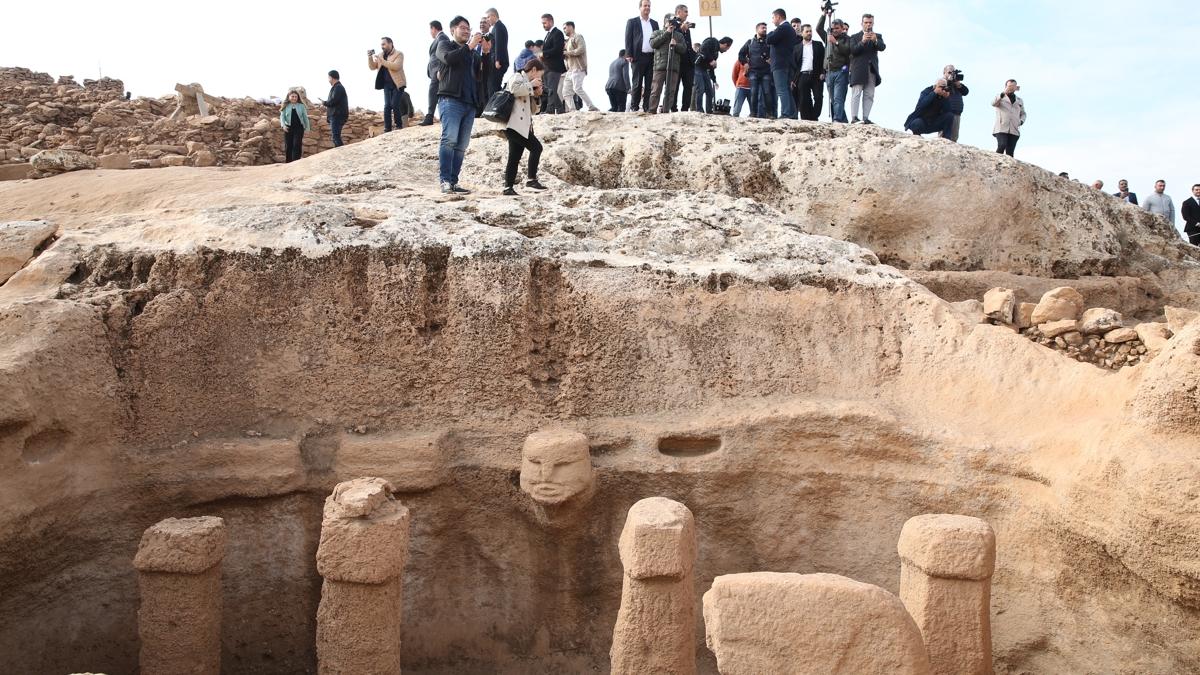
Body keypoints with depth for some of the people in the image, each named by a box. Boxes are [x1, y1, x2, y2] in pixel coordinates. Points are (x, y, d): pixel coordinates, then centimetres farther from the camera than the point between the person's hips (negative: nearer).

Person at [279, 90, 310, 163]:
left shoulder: (301, 106, 7)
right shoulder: (286, 106, 6)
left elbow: (305, 117, 11)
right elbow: (282, 116, 1)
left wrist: (307, 127, 9)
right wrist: (283, 125, -16)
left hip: (299, 128, -1)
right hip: (288, 128, 1)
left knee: (297, 145, -11)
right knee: (288, 146, 4)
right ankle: (288, 162, 14)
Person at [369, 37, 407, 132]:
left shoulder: (398, 54, -2)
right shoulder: (381, 55, 15)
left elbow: (396, 66, -19)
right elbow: (373, 67, 13)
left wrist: (382, 61, -22)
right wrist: (370, 57, -4)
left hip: (397, 84, -5)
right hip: (387, 85, 5)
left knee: (395, 105, -12)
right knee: (387, 106, -4)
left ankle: (399, 126, 0)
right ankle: (387, 129, -5)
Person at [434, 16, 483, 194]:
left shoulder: (472, 53, 27)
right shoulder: (445, 45, 13)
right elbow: (449, 58, -10)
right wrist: (470, 46, -8)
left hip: (469, 104, 6)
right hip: (450, 100, -6)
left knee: (461, 146, -1)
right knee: (449, 139, -20)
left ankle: (453, 183, -2)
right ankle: (445, 180, -25)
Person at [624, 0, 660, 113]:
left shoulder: (654, 23, 18)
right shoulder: (632, 22, 6)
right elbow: (628, 39, 0)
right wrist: (629, 55, -10)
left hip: (652, 57, 4)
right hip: (638, 57, -4)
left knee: (649, 84, 1)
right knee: (637, 83, -3)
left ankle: (647, 107, 4)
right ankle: (634, 107, 1)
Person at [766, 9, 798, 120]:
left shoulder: (782, 28, -10)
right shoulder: (791, 29, 20)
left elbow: (769, 40, -14)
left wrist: (771, 32, 6)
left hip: (780, 64, -10)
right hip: (788, 63, 10)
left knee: (782, 90, -13)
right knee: (787, 90, 11)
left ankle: (785, 114, -20)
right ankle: (792, 115, 10)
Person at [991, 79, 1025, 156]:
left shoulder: (1019, 101, 22)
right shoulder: (1000, 97, 10)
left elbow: (1023, 114, 30)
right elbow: (993, 103, -13)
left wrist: (1021, 121, 6)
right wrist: (1003, 93, -27)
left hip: (1014, 130, 3)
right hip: (1001, 129, -3)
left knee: (1010, 152, -6)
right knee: (1002, 146, -25)